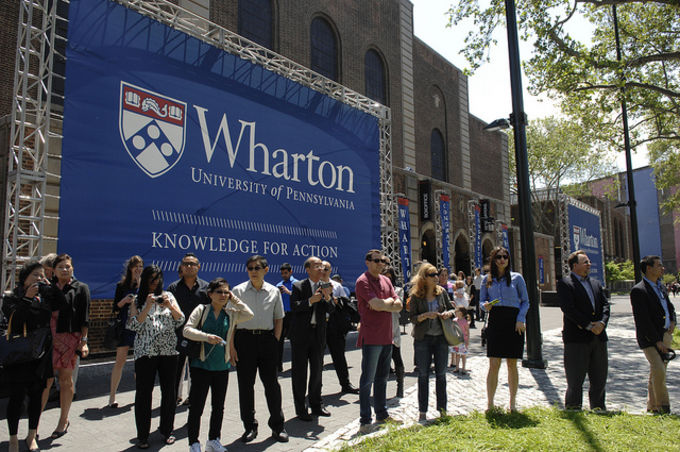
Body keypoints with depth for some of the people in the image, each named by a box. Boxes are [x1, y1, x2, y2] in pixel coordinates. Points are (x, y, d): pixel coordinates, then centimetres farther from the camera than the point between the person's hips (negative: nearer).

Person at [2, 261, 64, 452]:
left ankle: (32, 436, 27)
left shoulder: (45, 298, 9)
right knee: (17, 397, 5)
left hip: (41, 356, 4)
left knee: (36, 396, 12)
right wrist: (27, 298, -20)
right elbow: (14, 318, -18)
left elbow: (61, 302, -6)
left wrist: (48, 286, -9)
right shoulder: (12, 298, -4)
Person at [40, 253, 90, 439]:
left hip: (69, 337, -2)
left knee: (65, 379, 6)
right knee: (45, 379, -1)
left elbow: (84, 318, 0)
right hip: (48, 337, 3)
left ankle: (63, 420, 19)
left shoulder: (80, 288, 4)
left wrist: (84, 341, -6)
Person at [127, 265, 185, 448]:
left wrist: (170, 306, -12)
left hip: (169, 350, 2)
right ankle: (142, 435, 15)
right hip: (145, 351, -2)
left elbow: (180, 321, 4)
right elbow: (134, 325, -6)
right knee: (144, 392, 2)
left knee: (168, 390, 7)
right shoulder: (137, 300, 6)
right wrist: (147, 306, -14)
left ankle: (167, 430, 23)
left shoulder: (168, 296, 9)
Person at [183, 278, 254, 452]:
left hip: (222, 366, 4)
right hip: (201, 364, -4)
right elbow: (187, 330, -9)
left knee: (219, 406, 13)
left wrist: (234, 300, -4)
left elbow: (249, 315, -7)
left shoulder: (231, 314, 6)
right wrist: (206, 336, -21)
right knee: (196, 405, 1)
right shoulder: (202, 310, -3)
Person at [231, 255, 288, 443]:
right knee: (245, 384, 7)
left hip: (267, 339, 1)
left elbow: (279, 319, 11)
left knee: (271, 383, 6)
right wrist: (231, 345, -5)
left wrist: (275, 341, 1)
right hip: (244, 338, 0)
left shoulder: (274, 292, 5)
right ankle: (249, 426, 23)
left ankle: (277, 426, 21)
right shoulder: (238, 291, 2)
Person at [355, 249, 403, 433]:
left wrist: (382, 304, -11)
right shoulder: (363, 281, -10)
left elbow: (398, 306, 7)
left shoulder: (386, 280, 14)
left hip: (387, 336, 8)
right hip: (371, 337, -7)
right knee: (368, 379, -1)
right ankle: (365, 420, 8)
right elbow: (377, 304, -21)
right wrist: (390, 301, -3)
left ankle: (382, 414, 29)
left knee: (382, 377, 17)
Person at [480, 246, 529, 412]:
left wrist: (520, 319, -8)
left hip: (513, 322, 0)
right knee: (494, 365, -4)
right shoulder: (487, 279, 9)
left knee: (512, 364, 5)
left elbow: (525, 301, 5)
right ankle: (490, 404, 4)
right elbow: (482, 300, 12)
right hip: (495, 322, 1)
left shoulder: (516, 277, 4)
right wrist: (485, 306, -11)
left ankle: (512, 404, 18)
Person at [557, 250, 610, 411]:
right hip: (577, 338, -7)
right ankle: (573, 409, 11)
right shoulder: (565, 283, -5)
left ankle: (598, 408, 29)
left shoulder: (596, 284, 17)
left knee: (600, 377, 15)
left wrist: (602, 322, -8)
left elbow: (605, 305, 11)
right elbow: (568, 308, -14)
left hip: (598, 336, 7)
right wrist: (589, 326, -15)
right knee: (575, 378, 0)